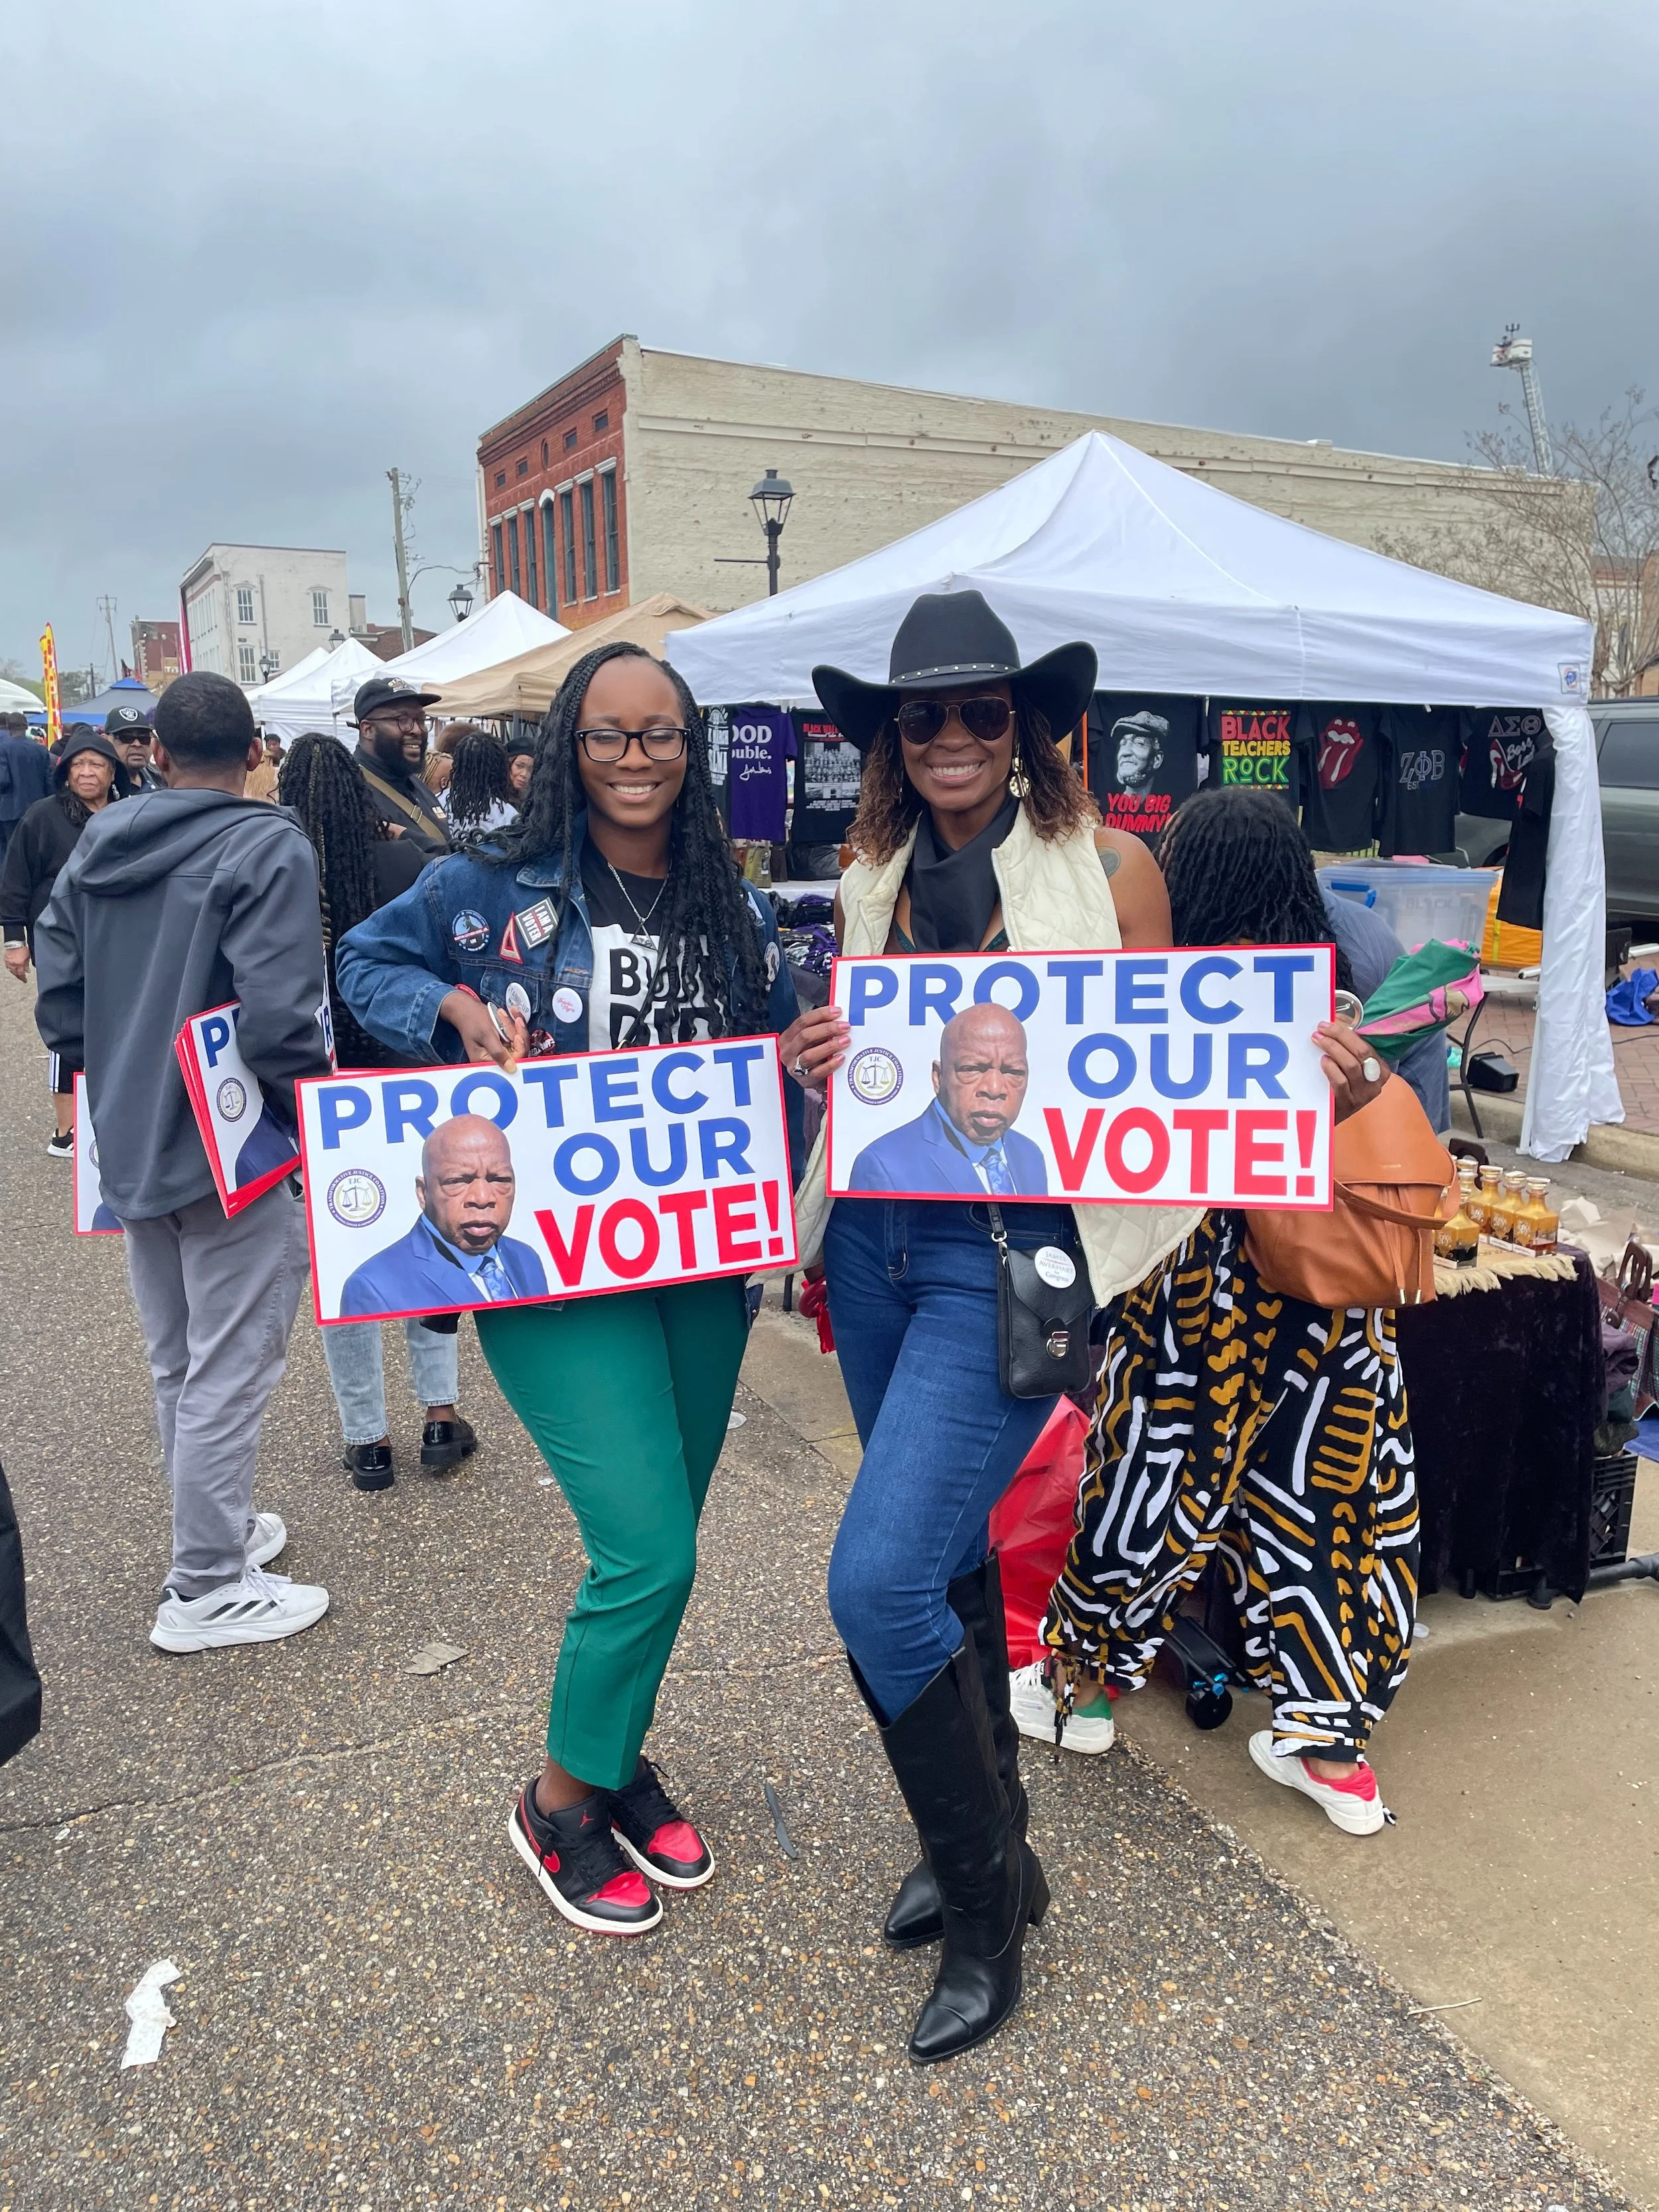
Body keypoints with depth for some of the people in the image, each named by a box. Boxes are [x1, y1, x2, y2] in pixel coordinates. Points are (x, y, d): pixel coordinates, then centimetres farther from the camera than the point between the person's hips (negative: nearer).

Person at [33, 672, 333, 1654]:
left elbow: (57, 996, 7)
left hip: (132, 1145, 8)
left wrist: (121, 1079, 17)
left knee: (177, 1365, 20)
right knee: (232, 1370, 3)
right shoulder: (268, 846, -16)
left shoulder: (98, 843, 7)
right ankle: (208, 1589, 13)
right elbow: (278, 1014, -25)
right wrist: (320, 1118, -10)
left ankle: (221, 1527, 37)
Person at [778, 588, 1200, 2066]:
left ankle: (986, 1894, 14)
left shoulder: (1109, 869, -4)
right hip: (876, 1235, 6)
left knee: (881, 1577, -13)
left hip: (1012, 1250, -6)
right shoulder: (874, 879, 10)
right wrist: (811, 1058, -4)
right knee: (947, 1553, 18)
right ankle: (982, 1842, 42)